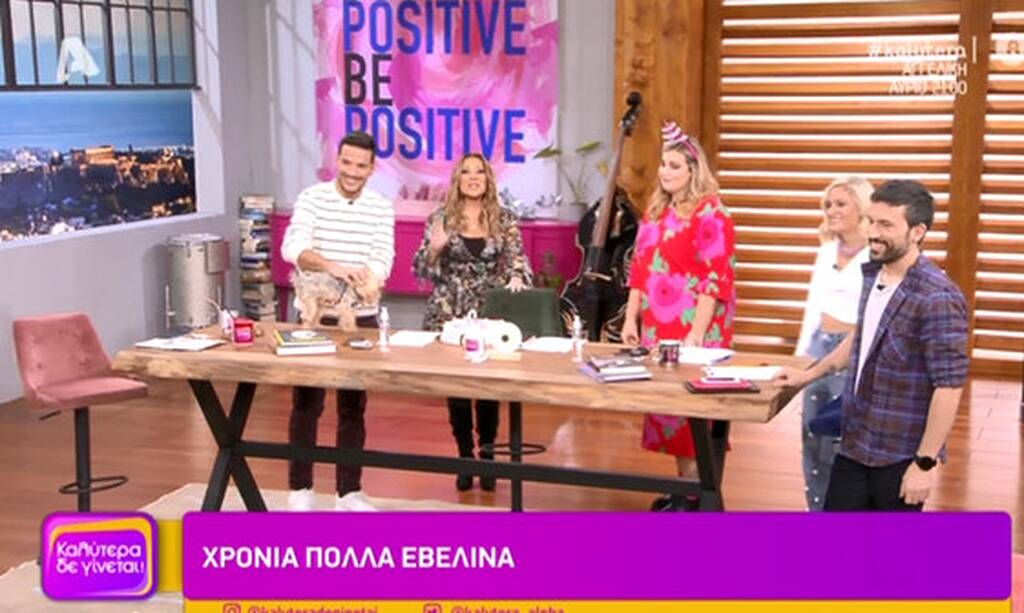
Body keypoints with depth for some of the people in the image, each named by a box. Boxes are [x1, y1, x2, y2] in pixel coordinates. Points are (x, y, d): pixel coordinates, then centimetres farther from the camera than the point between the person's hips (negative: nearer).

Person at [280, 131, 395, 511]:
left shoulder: (382, 208, 2)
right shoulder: (312, 198, -5)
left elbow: (382, 261, -9)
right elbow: (292, 247, -20)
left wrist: (362, 280, -31)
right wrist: (333, 267, -38)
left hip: (360, 319, 2)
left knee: (354, 408, 9)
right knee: (306, 404, 5)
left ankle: (349, 491, 19)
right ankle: (300, 489, 17)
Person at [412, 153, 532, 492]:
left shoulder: (505, 221, 4)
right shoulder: (441, 218, 3)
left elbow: (517, 259, -4)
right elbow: (423, 270, 2)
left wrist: (517, 277, -26)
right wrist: (434, 248, -18)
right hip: (449, 316, 0)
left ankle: (487, 455, 17)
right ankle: (465, 456, 17)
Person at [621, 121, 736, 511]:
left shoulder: (709, 214, -11)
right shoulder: (656, 210, 12)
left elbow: (716, 279, -16)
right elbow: (641, 269, 15)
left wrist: (696, 333, -20)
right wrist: (631, 318, 10)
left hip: (692, 329, -7)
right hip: (657, 325, 7)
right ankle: (683, 482, 21)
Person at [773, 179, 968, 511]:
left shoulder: (937, 298, -21)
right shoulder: (872, 274, 3)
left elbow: (949, 386, -21)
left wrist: (925, 463, -19)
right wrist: (810, 374, 24)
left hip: (900, 456, -7)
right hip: (855, 444, 7)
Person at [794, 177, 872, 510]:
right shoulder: (827, 251, 11)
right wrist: (801, 351, 17)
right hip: (819, 346, 8)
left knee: (839, 441, -3)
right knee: (812, 435, 12)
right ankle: (817, 510, 25)